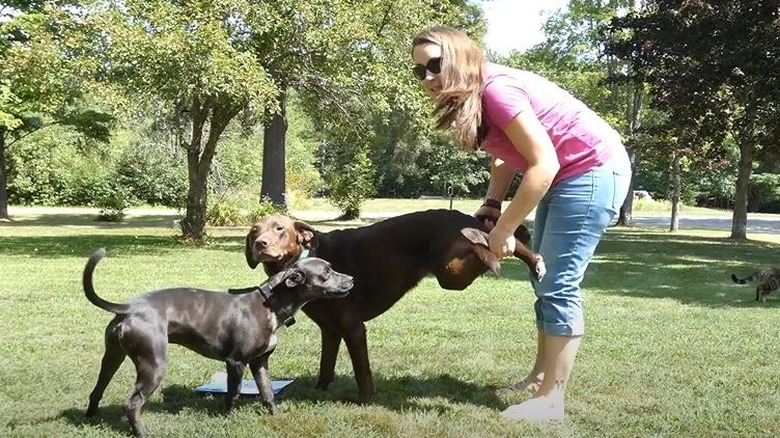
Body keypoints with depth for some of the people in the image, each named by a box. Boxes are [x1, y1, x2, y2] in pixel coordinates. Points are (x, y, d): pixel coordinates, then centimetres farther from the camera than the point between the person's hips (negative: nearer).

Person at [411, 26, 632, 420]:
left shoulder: (496, 90, -25)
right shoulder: (471, 100, 3)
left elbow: (543, 165, -28)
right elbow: (506, 156, 12)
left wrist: (504, 229, -23)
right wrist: (491, 205, -3)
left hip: (593, 170, -10)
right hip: (564, 176, 10)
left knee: (558, 285, -11)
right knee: (545, 280, 15)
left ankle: (550, 400, -4)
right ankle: (540, 377, 26)